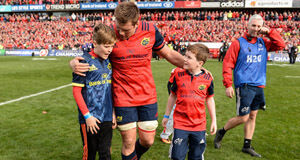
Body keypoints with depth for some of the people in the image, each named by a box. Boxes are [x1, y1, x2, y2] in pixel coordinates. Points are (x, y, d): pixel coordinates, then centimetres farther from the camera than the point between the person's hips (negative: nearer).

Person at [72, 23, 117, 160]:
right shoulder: (85, 61, -11)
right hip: (89, 118, -4)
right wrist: (87, 116, -13)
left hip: (107, 117, 5)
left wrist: (113, 112, 12)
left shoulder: (108, 61, 5)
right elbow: (76, 91, -11)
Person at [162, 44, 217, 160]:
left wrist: (214, 120, 10)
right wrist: (166, 115, 14)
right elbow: (173, 96, 8)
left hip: (199, 125, 1)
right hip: (180, 124, 0)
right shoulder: (178, 75, -4)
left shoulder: (207, 79, -4)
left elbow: (209, 99, 9)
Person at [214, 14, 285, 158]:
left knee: (252, 116, 12)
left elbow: (281, 45, 9)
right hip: (244, 86, -6)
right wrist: (228, 85, -14)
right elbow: (227, 64, -9)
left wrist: (269, 32, -3)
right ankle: (221, 132, 18)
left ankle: (247, 146, 23)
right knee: (243, 118, -6)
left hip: (259, 86, 6)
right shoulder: (238, 43, -5)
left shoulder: (263, 43, 11)